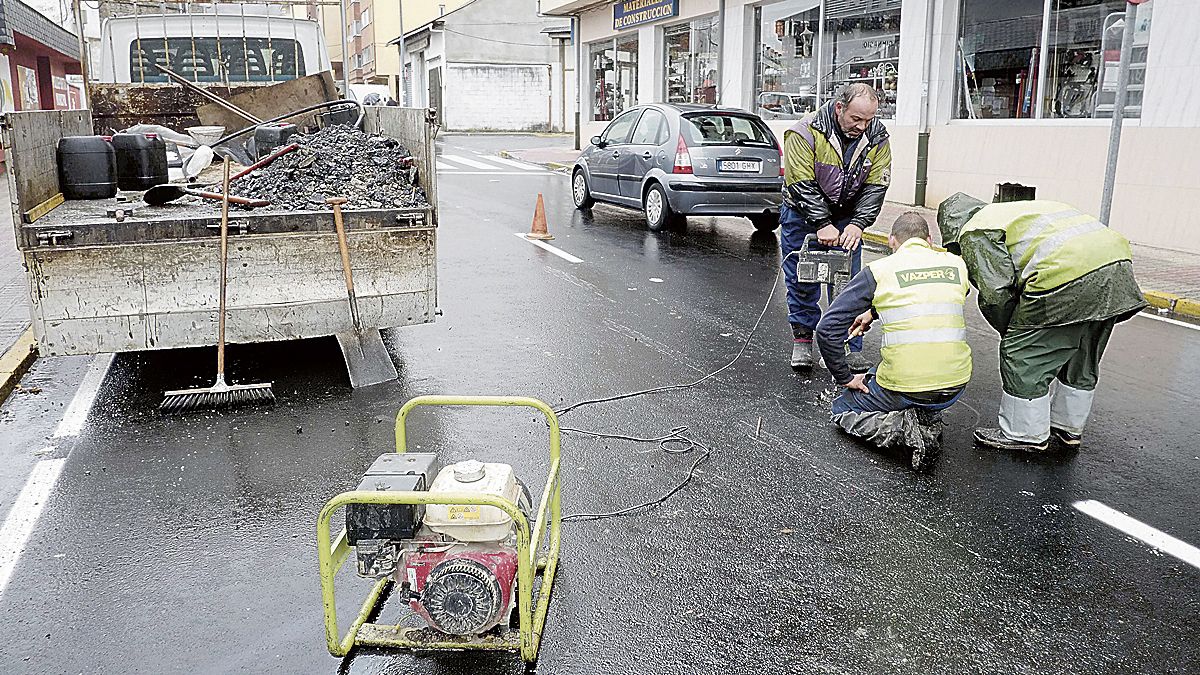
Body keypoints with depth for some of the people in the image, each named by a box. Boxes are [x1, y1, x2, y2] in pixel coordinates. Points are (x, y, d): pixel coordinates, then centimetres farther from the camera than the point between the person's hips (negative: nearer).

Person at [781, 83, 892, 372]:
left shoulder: (877, 137, -11)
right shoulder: (805, 132, -23)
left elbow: (876, 186, -10)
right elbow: (801, 184, -25)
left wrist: (857, 223, -23)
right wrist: (822, 224, -30)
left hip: (847, 218, 3)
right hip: (803, 213, -2)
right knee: (801, 280, 3)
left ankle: (851, 348, 8)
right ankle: (802, 340, 19)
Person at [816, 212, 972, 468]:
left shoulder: (877, 271, -3)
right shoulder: (957, 265, 8)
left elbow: (828, 329, -7)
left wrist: (845, 378, 4)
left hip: (903, 389, -4)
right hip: (955, 388, 5)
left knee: (841, 410, 23)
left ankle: (901, 428, -4)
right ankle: (930, 424, 13)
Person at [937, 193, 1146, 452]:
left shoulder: (975, 232, 6)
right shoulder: (1018, 209, 35)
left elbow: (997, 292, -4)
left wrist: (1009, 331, 14)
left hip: (1070, 275, -9)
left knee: (1023, 360, 5)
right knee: (1081, 362, 23)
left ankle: (1025, 435, 16)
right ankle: (1069, 427, 38)